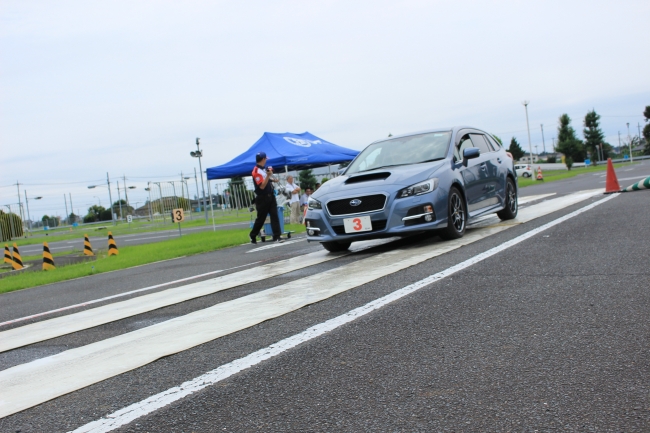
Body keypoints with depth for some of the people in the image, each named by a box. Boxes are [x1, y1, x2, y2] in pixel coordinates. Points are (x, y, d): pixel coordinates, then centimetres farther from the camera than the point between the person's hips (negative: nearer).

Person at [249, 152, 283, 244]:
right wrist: (268, 175, -30)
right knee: (260, 218, 4)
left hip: (270, 196, 8)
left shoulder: (264, 169, 11)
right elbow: (262, 186, -24)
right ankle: (252, 235, 22)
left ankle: (277, 236, -3)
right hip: (262, 198, -8)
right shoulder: (256, 171, -17)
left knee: (274, 215, -1)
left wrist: (272, 179, 29)